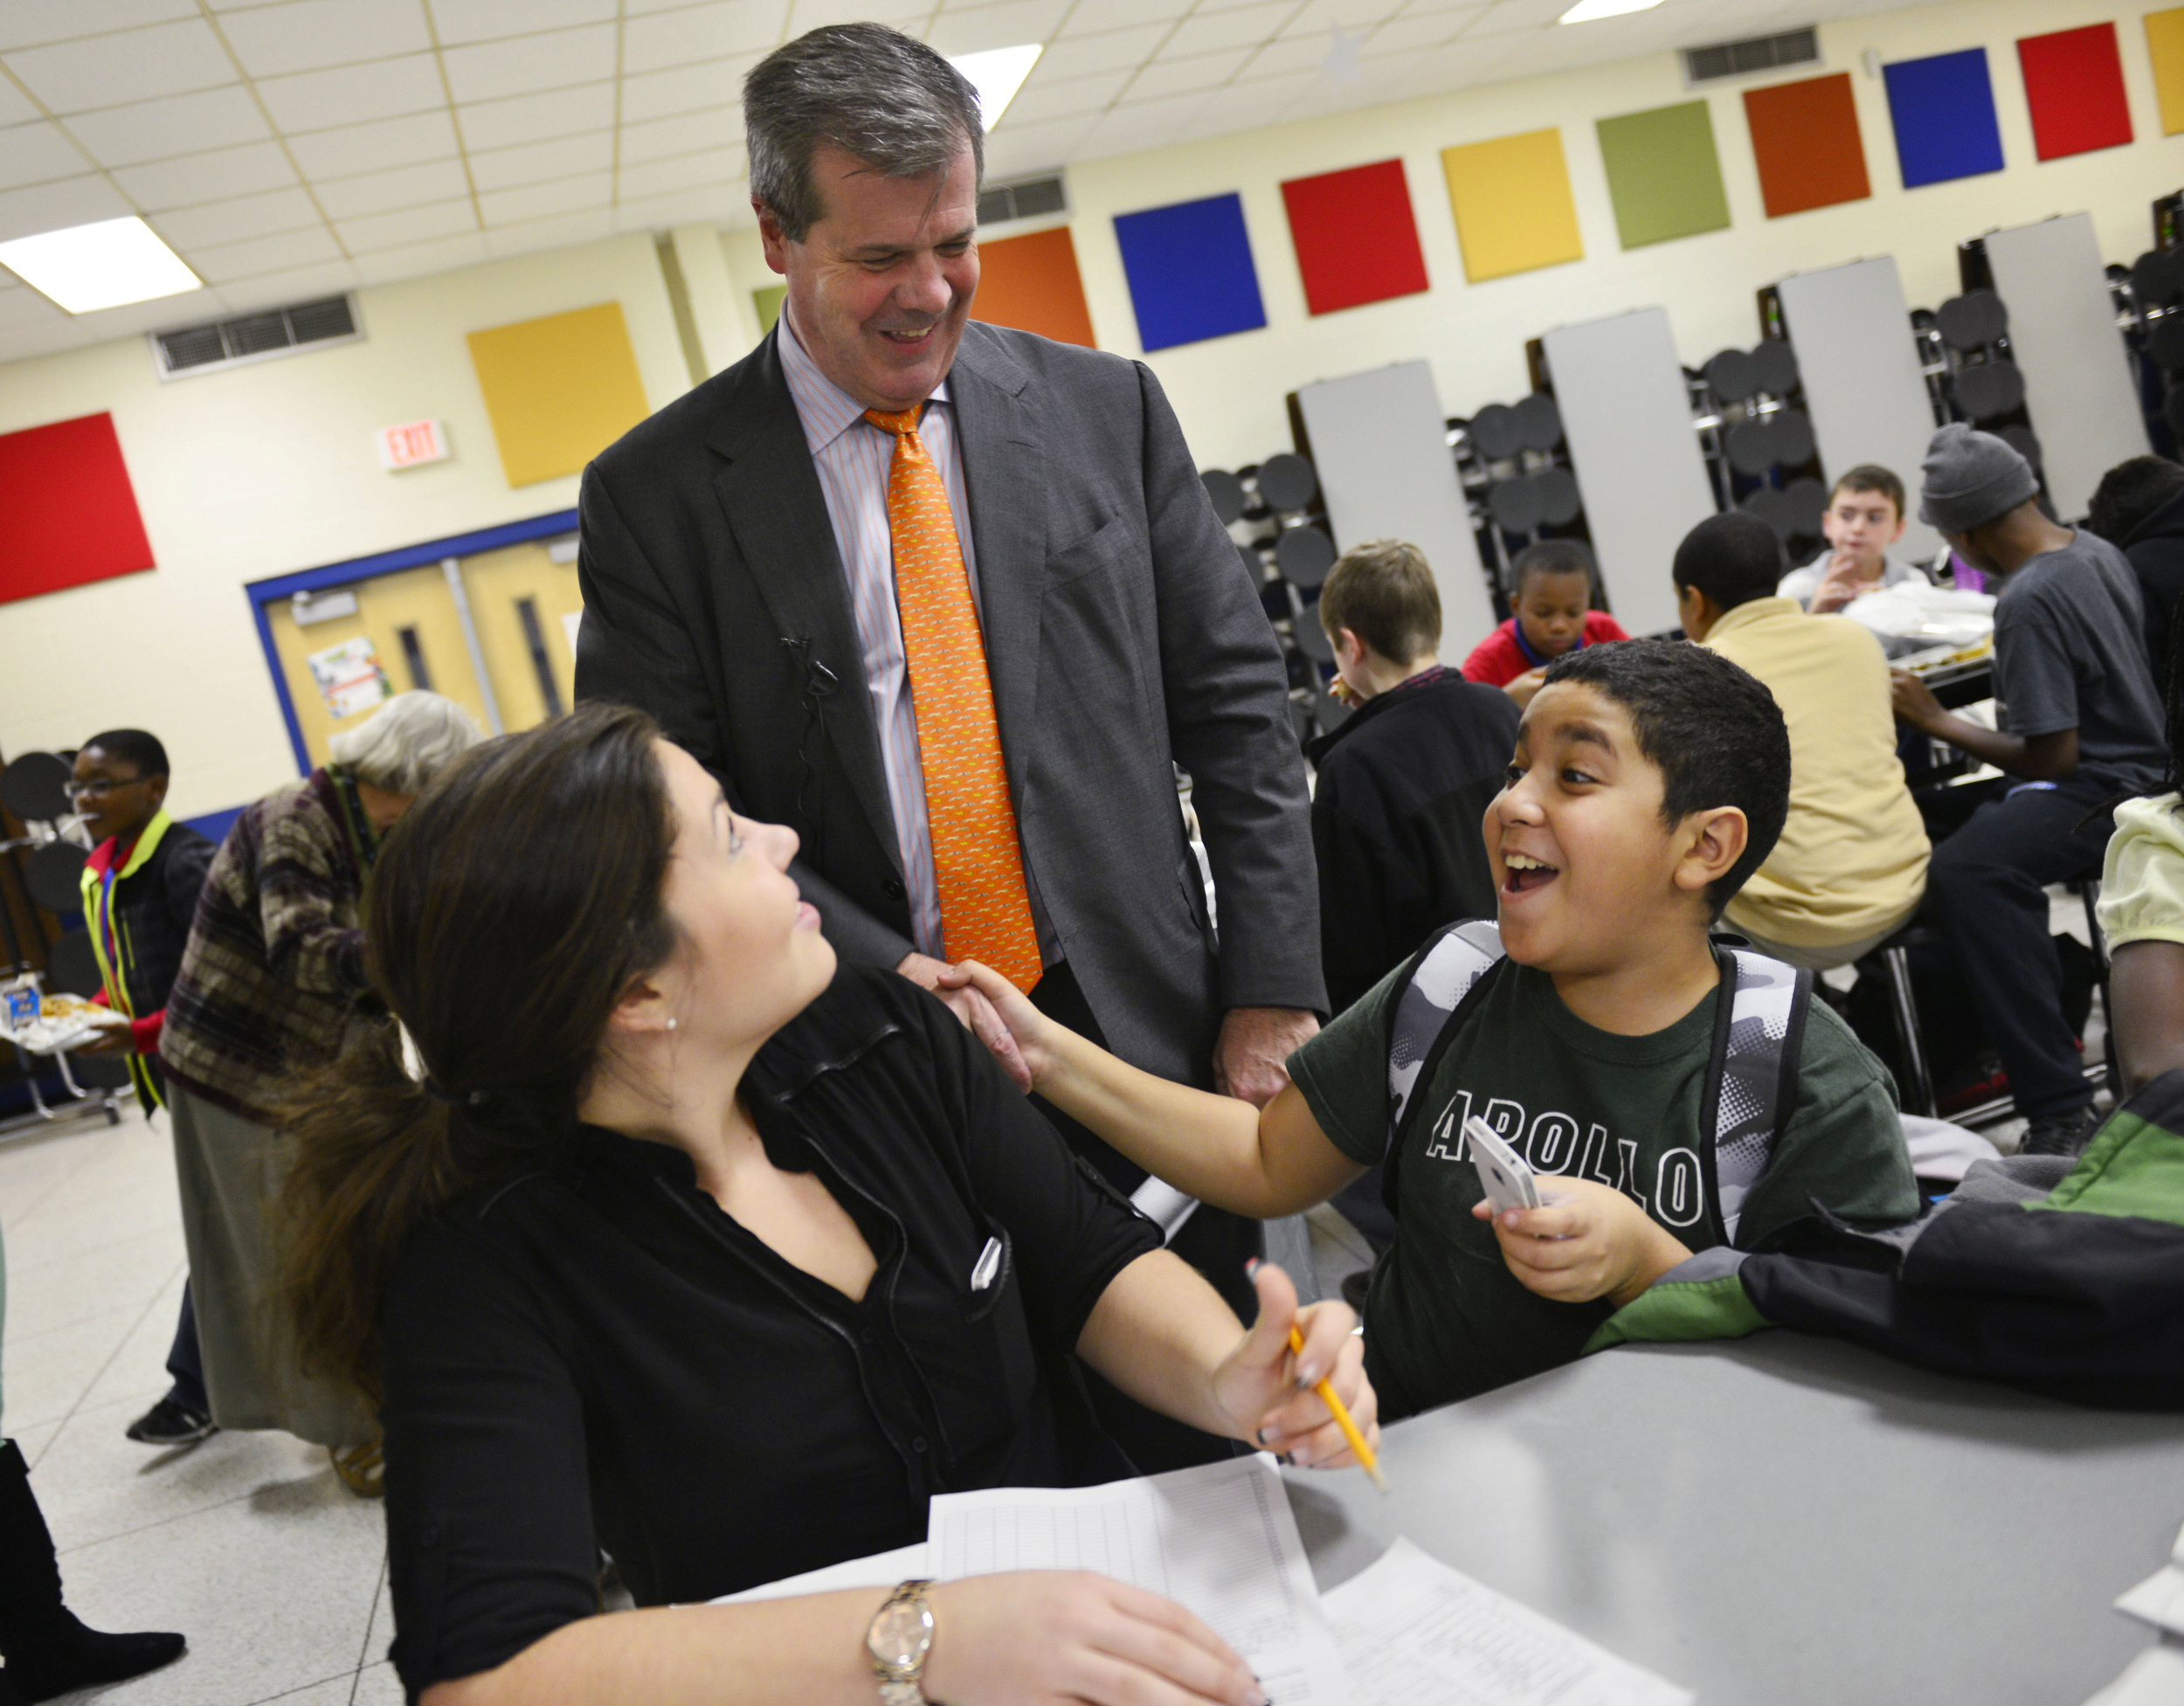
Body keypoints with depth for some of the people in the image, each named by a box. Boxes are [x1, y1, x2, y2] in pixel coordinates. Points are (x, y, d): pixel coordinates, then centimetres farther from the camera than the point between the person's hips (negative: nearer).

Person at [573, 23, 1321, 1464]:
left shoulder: (1105, 408, 5)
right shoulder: (656, 494, -2)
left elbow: (1237, 708, 5)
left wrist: (1274, 990, -2)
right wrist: (888, 981, -15)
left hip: (1152, 1046, 2)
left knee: (1214, 1441, 13)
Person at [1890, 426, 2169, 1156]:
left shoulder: (2030, 602, -22)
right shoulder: (2097, 550, 9)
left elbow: (2052, 757, -22)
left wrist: (1936, 720, -12)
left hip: (2100, 793, -11)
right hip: (2139, 762, 11)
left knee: (1963, 871, -34)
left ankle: (2060, 1111, -33)